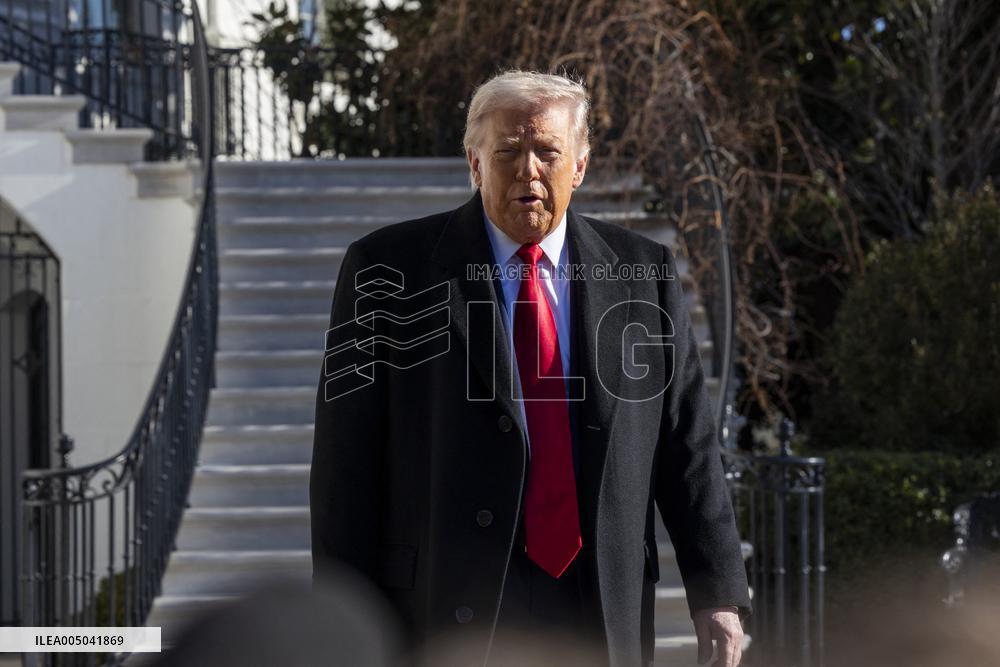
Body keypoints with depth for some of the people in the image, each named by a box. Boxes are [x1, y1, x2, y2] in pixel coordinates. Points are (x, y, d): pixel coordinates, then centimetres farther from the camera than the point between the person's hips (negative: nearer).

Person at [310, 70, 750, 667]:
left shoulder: (643, 272, 7)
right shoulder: (390, 271, 0)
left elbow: (688, 445, 8)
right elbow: (347, 466, -1)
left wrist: (718, 593, 2)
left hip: (604, 617, 3)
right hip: (449, 617, -2)